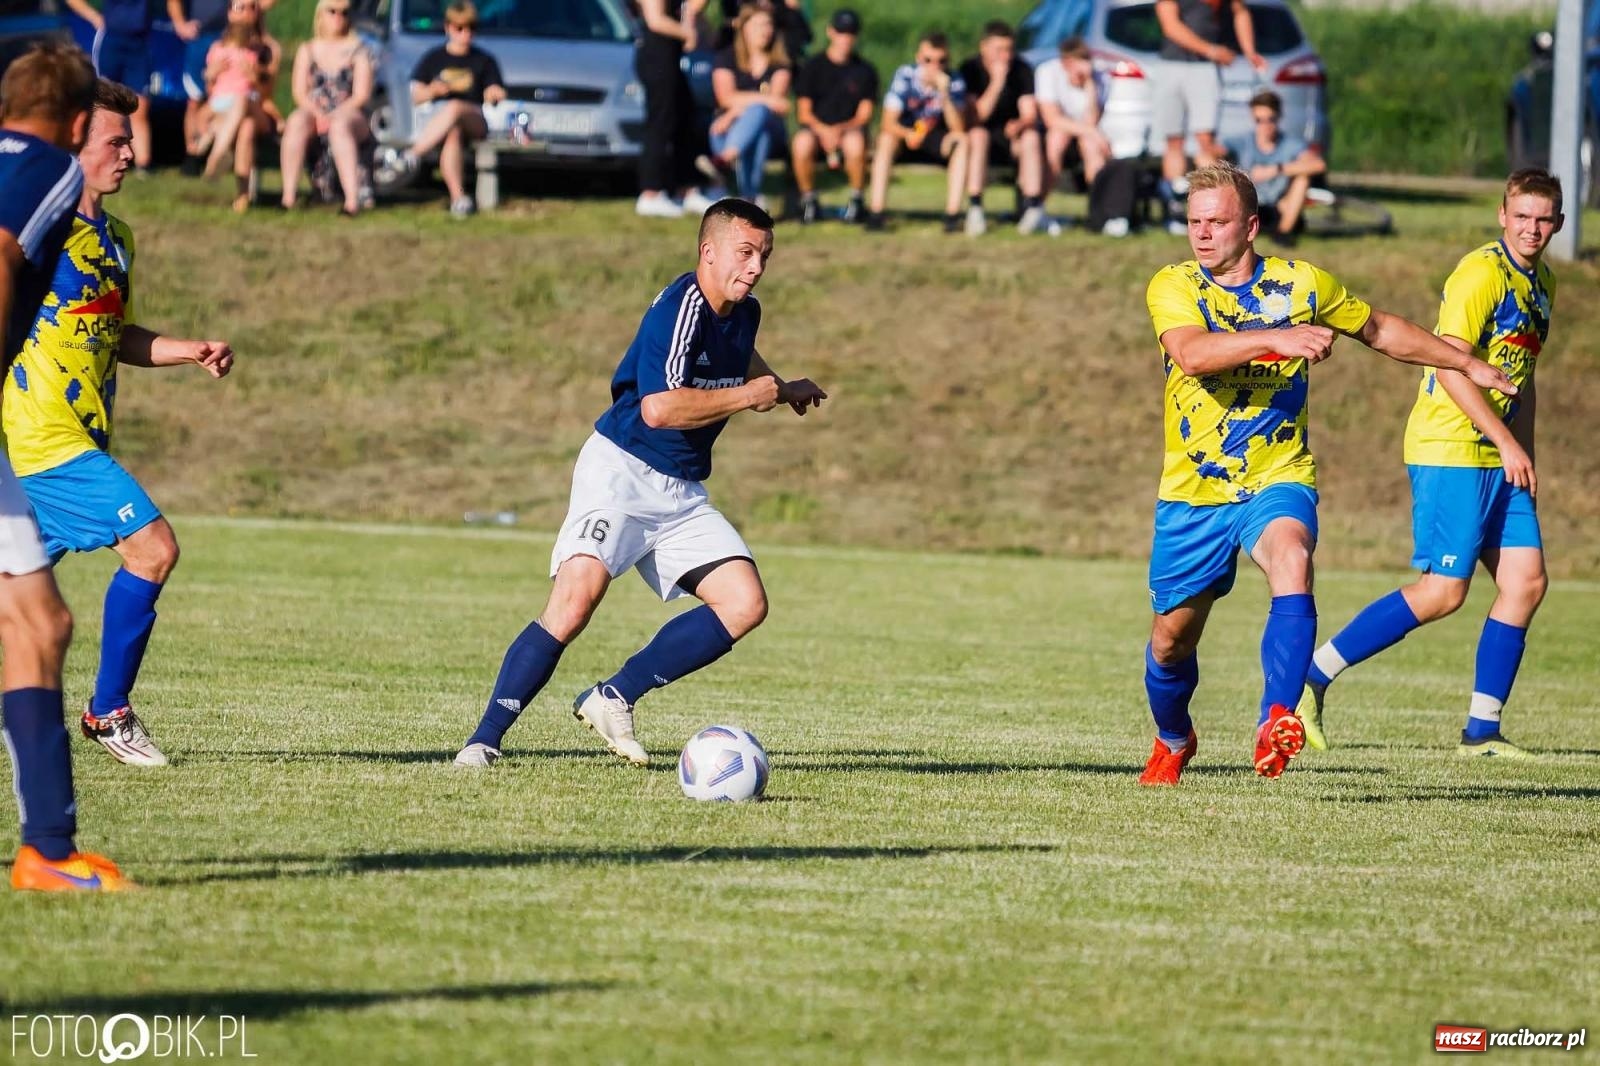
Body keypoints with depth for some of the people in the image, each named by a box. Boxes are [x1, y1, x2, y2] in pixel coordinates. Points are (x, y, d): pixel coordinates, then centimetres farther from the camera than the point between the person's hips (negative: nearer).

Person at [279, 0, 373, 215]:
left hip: (348, 114, -2)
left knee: (340, 126, -38)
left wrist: (334, 116, -16)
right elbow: (299, 91, 6)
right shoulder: (307, 50, 16)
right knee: (296, 122, -33)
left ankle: (352, 199, -49)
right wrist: (318, 115, -13)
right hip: (313, 111, 2)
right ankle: (288, 196, -41)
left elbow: (362, 94, -1)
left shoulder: (357, 50, 10)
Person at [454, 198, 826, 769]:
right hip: (621, 471, -8)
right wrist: (749, 396, -18)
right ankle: (484, 739, -18)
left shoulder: (744, 314, 11)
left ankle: (614, 699, -2)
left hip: (682, 493, 8)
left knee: (745, 602, -7)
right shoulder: (680, 309, -17)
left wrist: (783, 388, 25)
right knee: (576, 596, -25)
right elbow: (659, 408, -29)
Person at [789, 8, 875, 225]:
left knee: (856, 143, -38)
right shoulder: (813, 66, 7)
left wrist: (841, 129, -18)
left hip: (850, 128, 0)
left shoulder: (864, 71, 8)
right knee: (802, 143, -36)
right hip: (817, 127, 0)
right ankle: (808, 200, -14)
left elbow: (864, 114, 2)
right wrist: (823, 130, -19)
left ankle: (856, 199, -15)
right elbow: (804, 112, 1)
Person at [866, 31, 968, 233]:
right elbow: (889, 122, -23)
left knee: (962, 141, -28)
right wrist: (908, 134, -45)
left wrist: (944, 95, -37)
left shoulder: (954, 83, -16)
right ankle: (875, 214, -33)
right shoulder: (905, 75, -19)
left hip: (937, 141, 1)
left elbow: (958, 129, -24)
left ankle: (952, 215, -28)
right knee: (887, 138, -32)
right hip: (906, 133, -1)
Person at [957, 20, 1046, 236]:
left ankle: (1034, 208, -35)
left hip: (1011, 137, 1)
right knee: (978, 135, -35)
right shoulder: (970, 70, -10)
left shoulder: (1022, 71, -4)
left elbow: (1030, 115, -11)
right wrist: (996, 82, -28)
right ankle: (975, 209, -38)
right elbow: (975, 118, -19)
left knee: (1031, 138, -31)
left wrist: (1019, 125, -36)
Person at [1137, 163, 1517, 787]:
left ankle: (1278, 723, -44)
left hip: (1276, 482, -1)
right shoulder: (1172, 288, -7)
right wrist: (1276, 337, -42)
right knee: (1172, 637, 9)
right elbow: (1191, 353, -29)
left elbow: (1381, 332, 18)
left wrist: (1470, 365, 21)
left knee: (1291, 560, -34)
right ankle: (1173, 741, 41)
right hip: (1192, 494, 1)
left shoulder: (1302, 284, 0)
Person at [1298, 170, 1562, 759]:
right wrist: (1507, 443, -20)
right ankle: (1313, 675, -3)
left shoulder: (1542, 283, 15)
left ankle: (1482, 730, 5)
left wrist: (1524, 455, 17)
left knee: (1525, 580, 0)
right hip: (1450, 450, -9)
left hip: (1500, 460, 9)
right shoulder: (1482, 273, -14)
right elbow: (1448, 364, -20)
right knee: (1442, 592, -12)